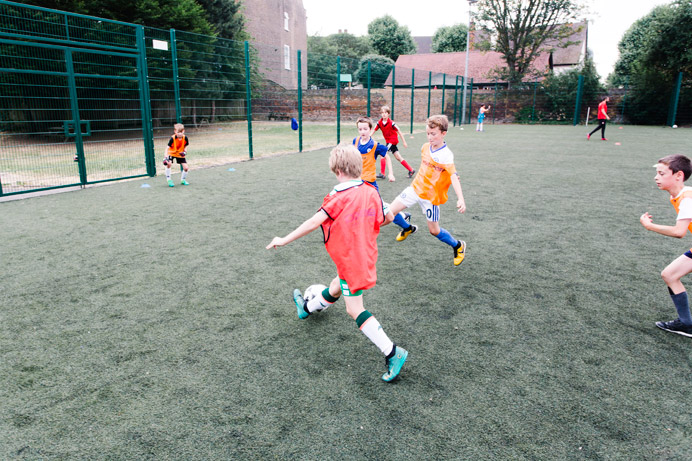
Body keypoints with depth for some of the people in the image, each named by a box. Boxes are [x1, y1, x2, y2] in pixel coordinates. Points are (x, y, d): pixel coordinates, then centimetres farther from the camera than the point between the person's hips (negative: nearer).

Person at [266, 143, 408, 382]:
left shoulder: (339, 196, -19)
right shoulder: (372, 192, -1)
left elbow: (314, 222, -23)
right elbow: (387, 217, 6)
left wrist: (284, 240, -15)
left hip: (350, 261, -8)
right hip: (365, 255, 8)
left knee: (355, 310, -3)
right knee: (336, 288, 28)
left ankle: (393, 353, -5)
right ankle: (308, 308, 54)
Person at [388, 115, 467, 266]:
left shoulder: (446, 155, -21)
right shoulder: (425, 147, 0)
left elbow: (454, 177, -31)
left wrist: (460, 199, -41)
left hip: (431, 196, -5)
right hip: (415, 188, 6)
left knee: (434, 230, 3)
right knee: (390, 211, -2)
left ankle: (458, 246, 31)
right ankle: (408, 228, 30)